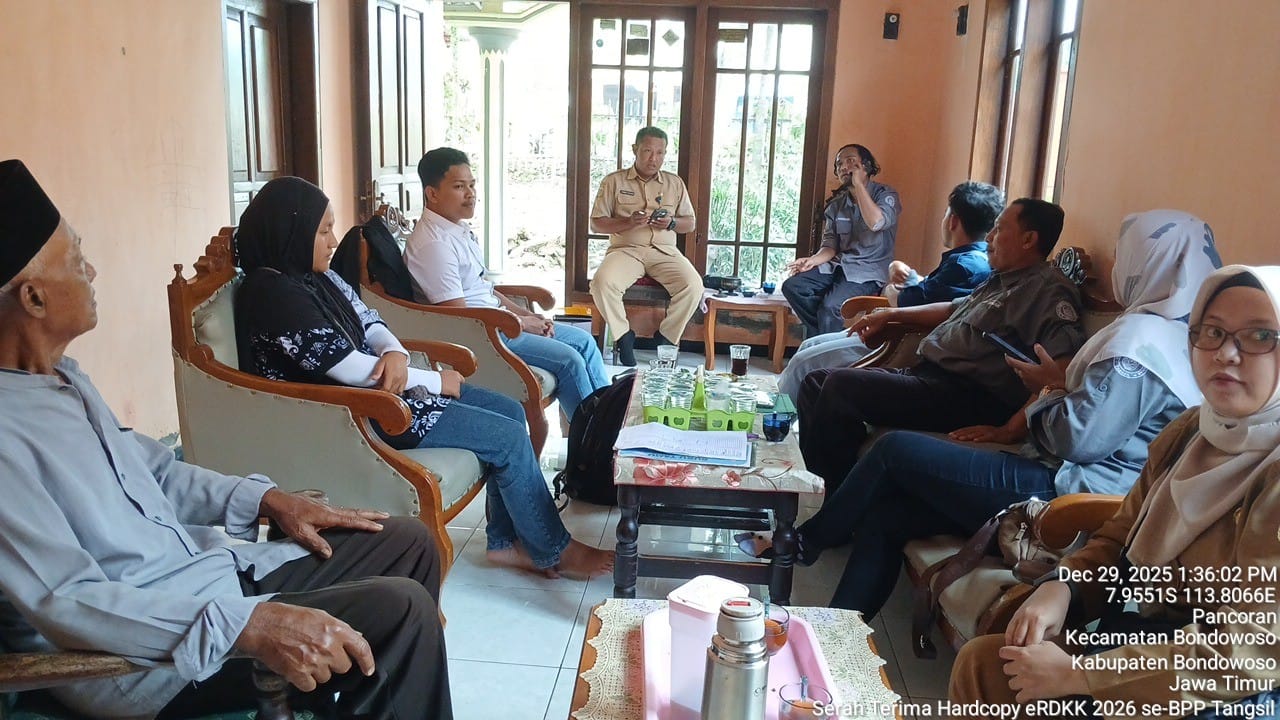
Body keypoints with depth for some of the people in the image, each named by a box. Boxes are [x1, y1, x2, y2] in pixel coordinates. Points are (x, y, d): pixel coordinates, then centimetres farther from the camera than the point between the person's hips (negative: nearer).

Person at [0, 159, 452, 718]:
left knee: (409, 542, 8)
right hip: (142, 653, -9)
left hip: (208, 568, 10)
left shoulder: (57, 375, 9)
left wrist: (270, 501, 6)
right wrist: (252, 625, -34)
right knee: (400, 609, -22)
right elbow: (66, 601, -27)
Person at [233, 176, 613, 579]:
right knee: (509, 437, -12)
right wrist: (438, 381, -13)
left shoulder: (315, 276, 7)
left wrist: (394, 352, -13)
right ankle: (553, 552, 6)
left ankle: (507, 541, 13)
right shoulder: (276, 295, -21)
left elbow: (369, 322, 12)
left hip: (376, 386, 10)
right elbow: (351, 370, -24)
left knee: (510, 410, 5)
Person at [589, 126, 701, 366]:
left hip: (664, 251, 2)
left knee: (693, 286, -28)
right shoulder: (613, 181, 9)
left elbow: (690, 223, 18)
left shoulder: (675, 183, 16)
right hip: (625, 249, -1)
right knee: (603, 283, -34)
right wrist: (628, 222, -13)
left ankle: (665, 338, -8)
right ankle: (624, 336, -10)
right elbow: (596, 223, 5)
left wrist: (672, 223, -6)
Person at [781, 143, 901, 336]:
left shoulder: (886, 195, -3)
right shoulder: (836, 204, 14)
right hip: (838, 265, 6)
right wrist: (814, 260, -14)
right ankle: (820, 338, -6)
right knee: (792, 286, -17)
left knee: (830, 307, -31)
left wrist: (858, 184, -16)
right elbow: (830, 244, 9)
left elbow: (876, 222, -25)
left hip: (868, 272, -6)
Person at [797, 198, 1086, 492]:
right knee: (815, 383, 4)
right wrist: (891, 314, 31)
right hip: (925, 374, 11)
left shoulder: (1048, 289, -9)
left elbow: (1064, 362, -23)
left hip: (966, 398, -10)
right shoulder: (1001, 280, 23)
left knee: (841, 386, -26)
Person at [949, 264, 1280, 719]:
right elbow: (1119, 540, 11)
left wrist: (1075, 675, -24)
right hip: (1148, 638, 7)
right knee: (980, 662, 0)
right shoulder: (1187, 433, 5)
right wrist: (1061, 587, -11)